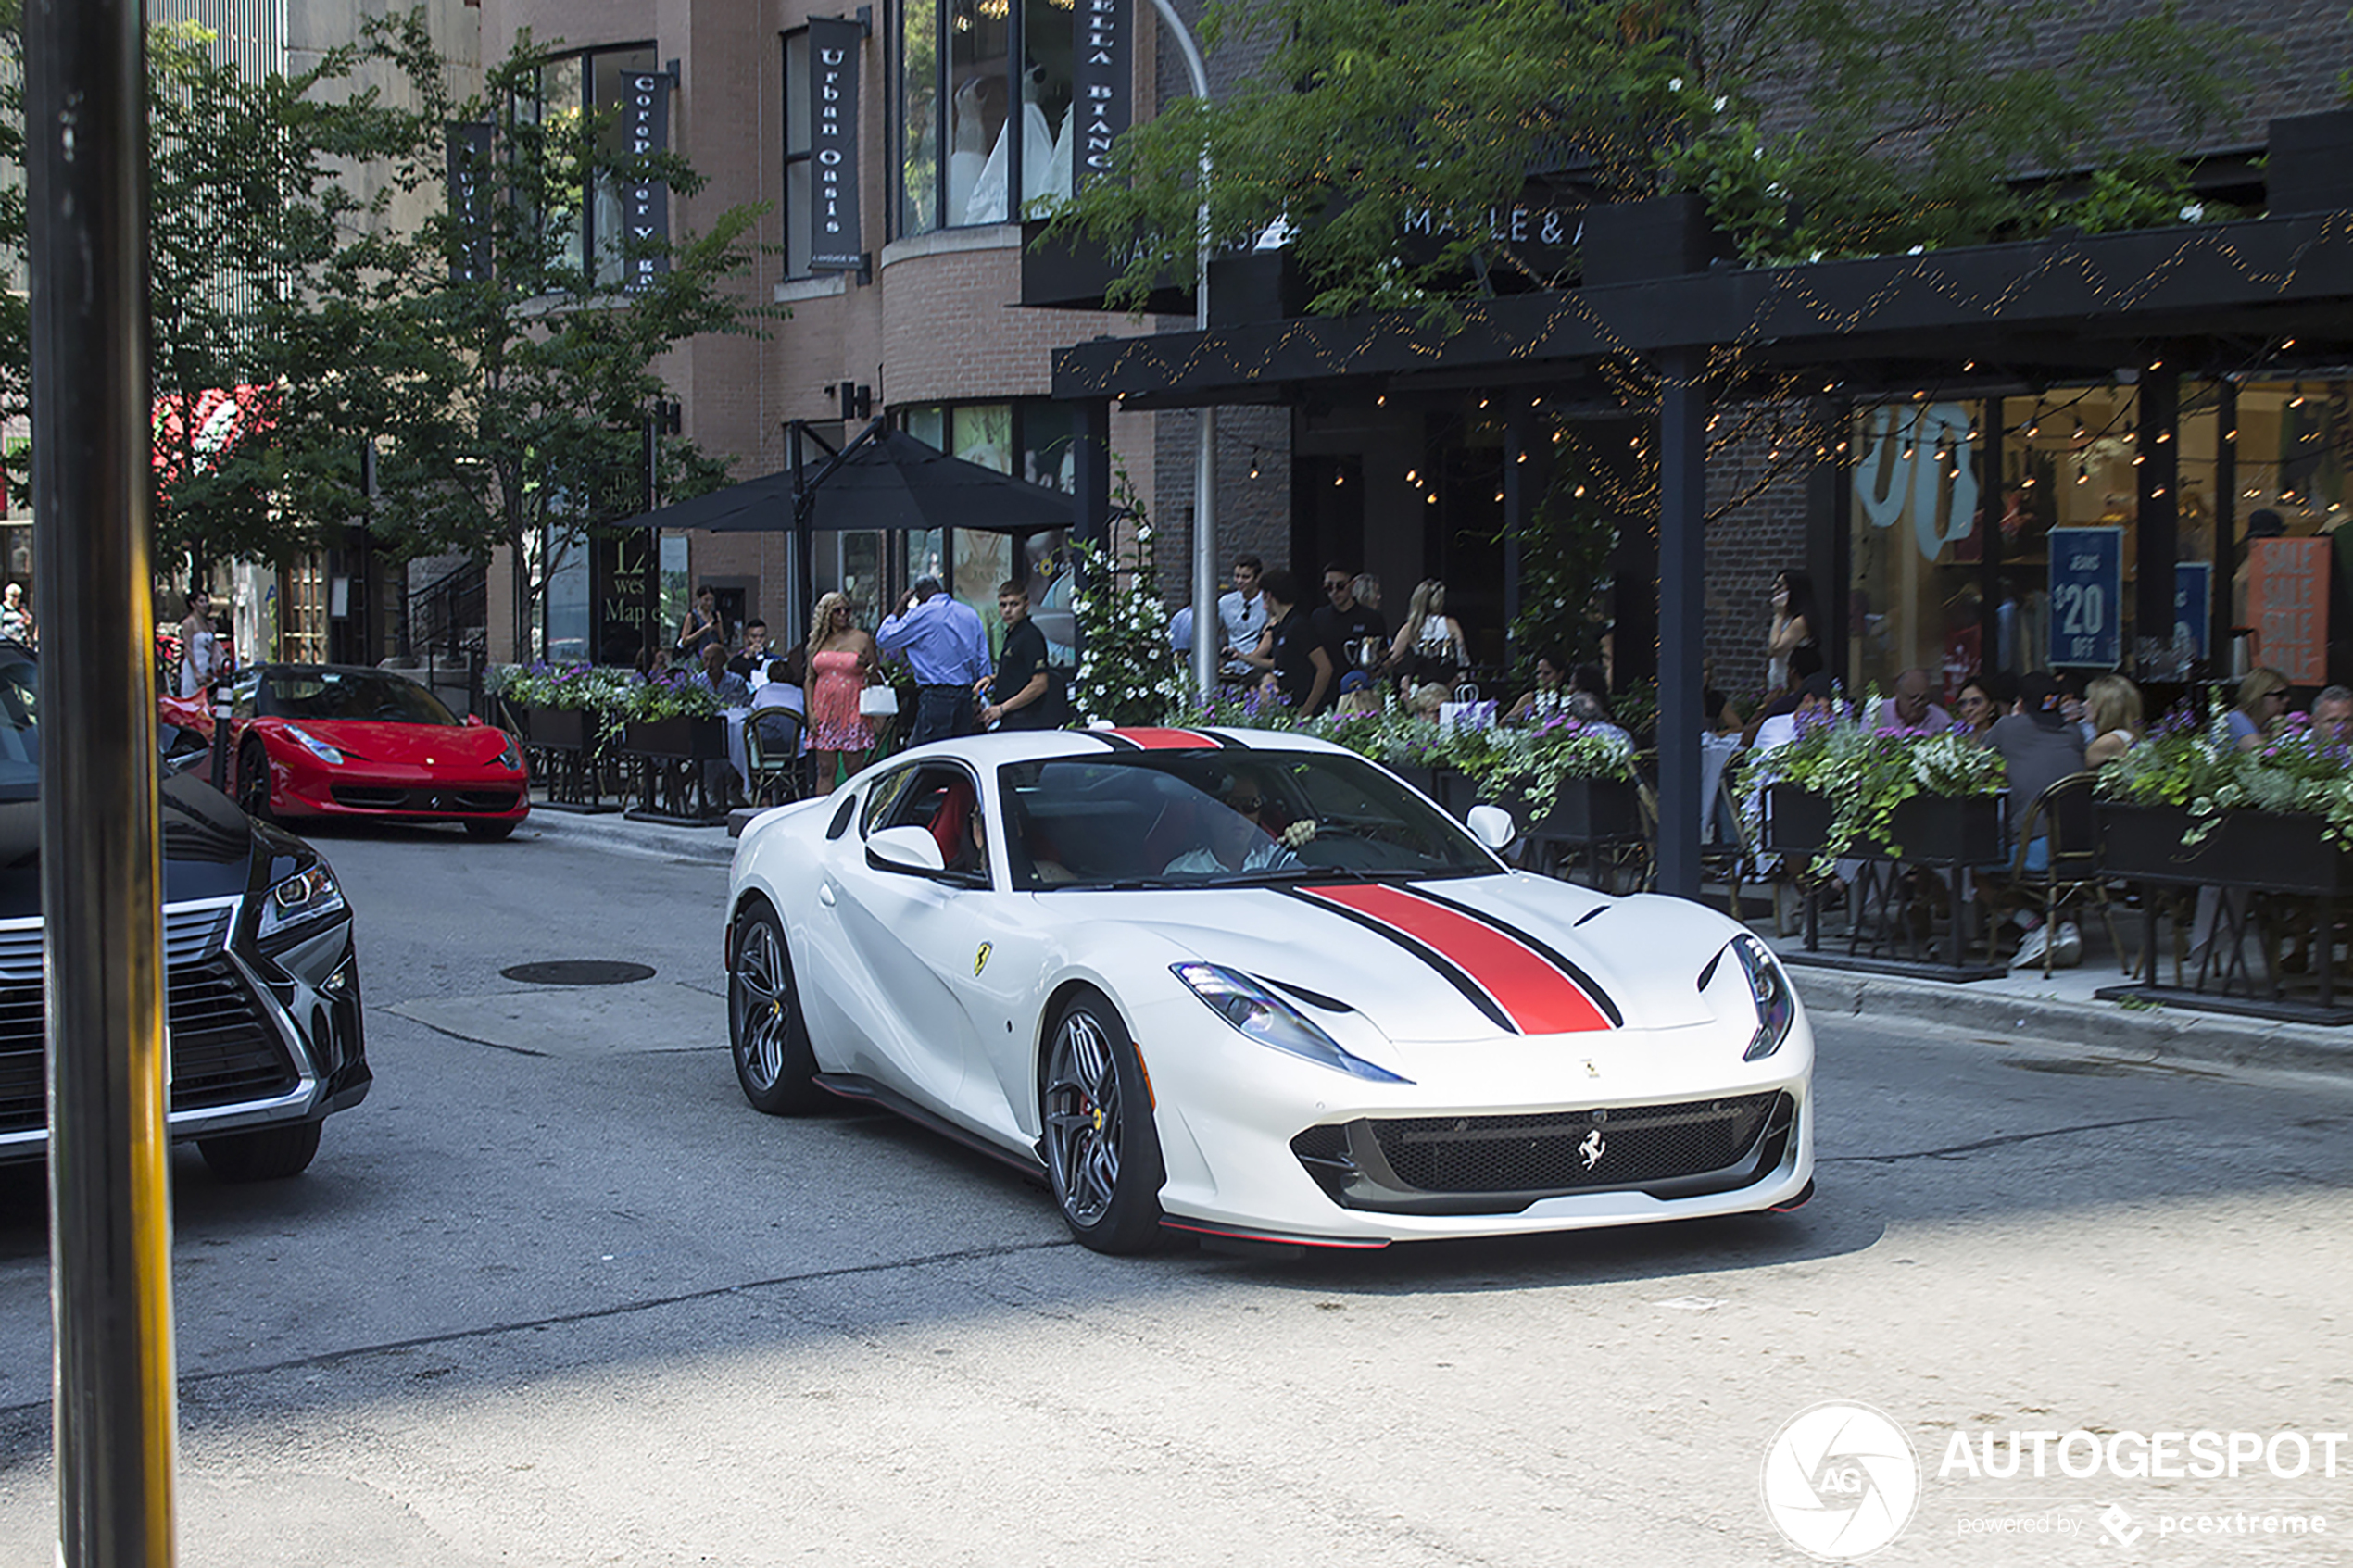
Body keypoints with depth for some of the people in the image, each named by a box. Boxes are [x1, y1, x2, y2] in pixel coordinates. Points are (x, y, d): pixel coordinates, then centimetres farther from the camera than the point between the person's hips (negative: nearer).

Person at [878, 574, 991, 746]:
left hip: (936, 697, -6)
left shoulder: (922, 613, -5)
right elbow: (983, 657, 15)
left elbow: (883, 640, 0)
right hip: (966, 695, 6)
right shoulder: (970, 613, 13)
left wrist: (898, 609, 10)